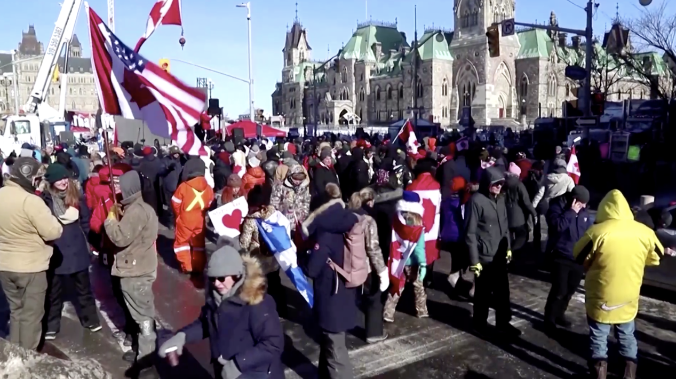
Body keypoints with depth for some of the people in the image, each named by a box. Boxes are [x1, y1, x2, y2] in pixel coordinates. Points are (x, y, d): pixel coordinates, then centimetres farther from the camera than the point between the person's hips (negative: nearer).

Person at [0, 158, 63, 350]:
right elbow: (53, 232, -20)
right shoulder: (31, 201, -23)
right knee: (31, 315, 7)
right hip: (30, 267, -7)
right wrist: (56, 223, -1)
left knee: (16, 311, 21)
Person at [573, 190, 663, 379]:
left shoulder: (598, 231, -20)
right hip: (629, 297, 4)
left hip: (601, 297, -4)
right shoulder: (645, 232, -7)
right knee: (627, 335, 22)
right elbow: (655, 258, 9)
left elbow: (579, 258, -9)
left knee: (599, 337, 11)